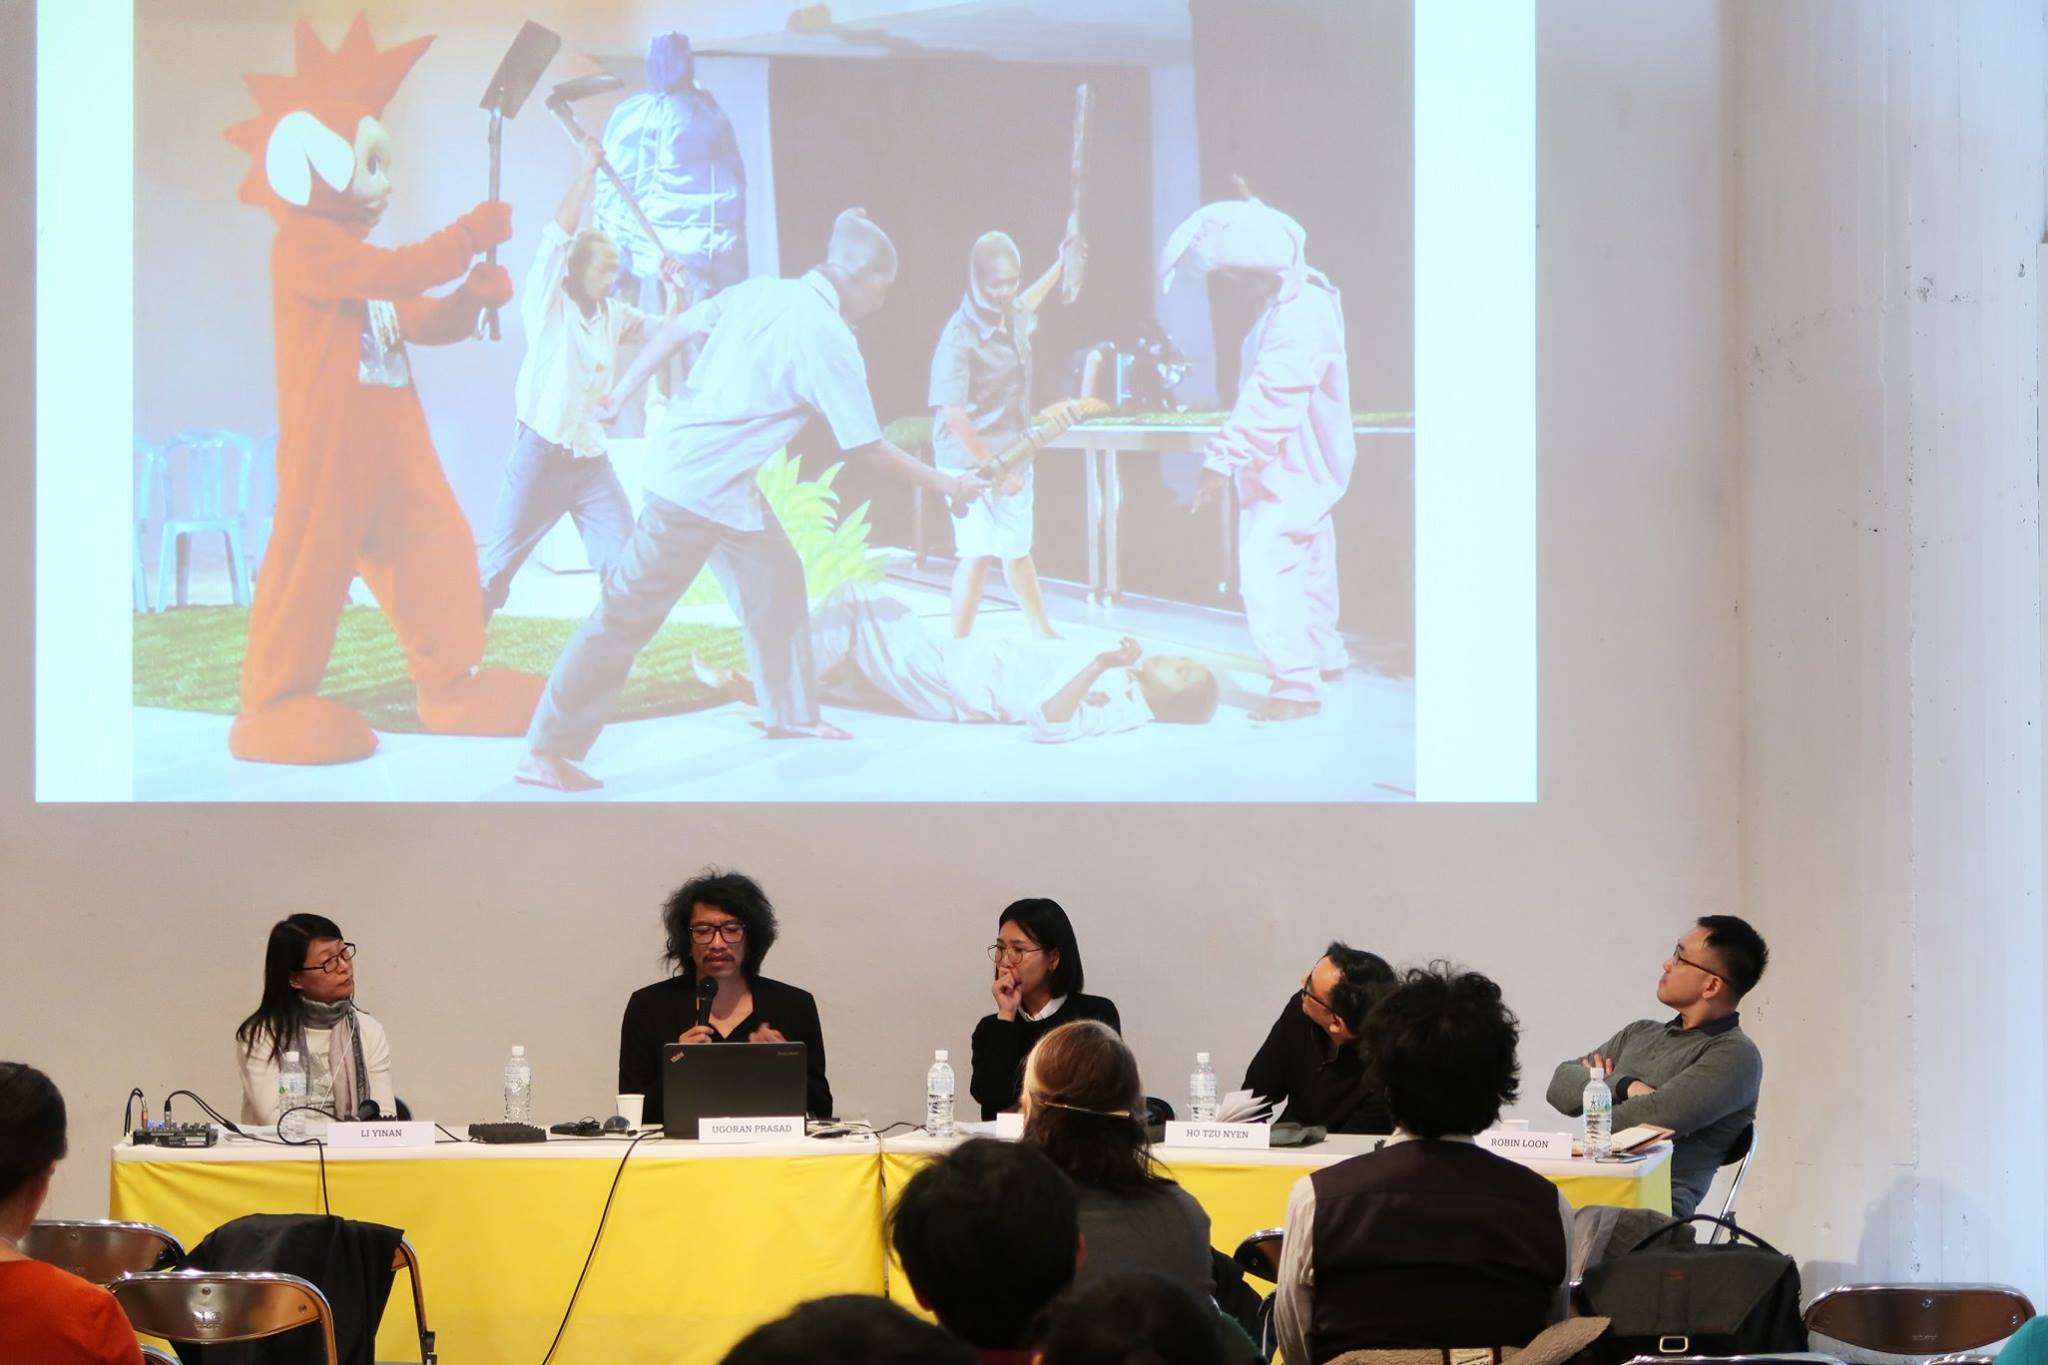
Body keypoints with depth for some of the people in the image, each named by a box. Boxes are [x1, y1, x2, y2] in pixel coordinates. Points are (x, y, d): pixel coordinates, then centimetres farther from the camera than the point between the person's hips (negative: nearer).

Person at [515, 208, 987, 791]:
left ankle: (791, 714, 34)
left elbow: (673, 331, 8)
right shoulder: (830, 339, -16)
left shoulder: (759, 291, 4)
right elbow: (867, 446, -8)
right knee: (628, 614, -6)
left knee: (776, 579, 21)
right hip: (701, 486, -9)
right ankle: (546, 752, -4)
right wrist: (941, 482, 5)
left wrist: (618, 395, 19)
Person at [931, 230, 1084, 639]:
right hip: (972, 461, -8)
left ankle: (1044, 634, 30)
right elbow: (953, 413, -25)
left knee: (1017, 551, 19)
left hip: (1013, 456, 8)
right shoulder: (961, 337, -21)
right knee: (978, 555, -13)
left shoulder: (1013, 317, 3)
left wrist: (1060, 268, 38)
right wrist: (992, 468, -26)